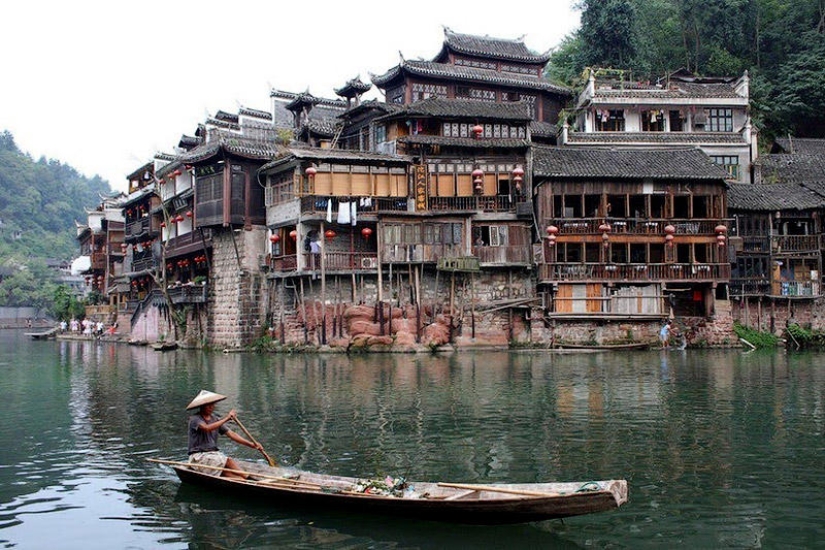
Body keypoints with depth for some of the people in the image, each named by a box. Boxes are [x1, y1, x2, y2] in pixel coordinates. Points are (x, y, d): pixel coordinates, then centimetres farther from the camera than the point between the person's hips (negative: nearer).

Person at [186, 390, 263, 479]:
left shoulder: (215, 419, 12)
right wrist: (226, 419, -30)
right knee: (228, 462, -28)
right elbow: (207, 428, -28)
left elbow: (231, 434, 5)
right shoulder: (194, 419, -7)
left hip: (214, 453, 5)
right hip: (199, 456, -5)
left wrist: (251, 444, -6)